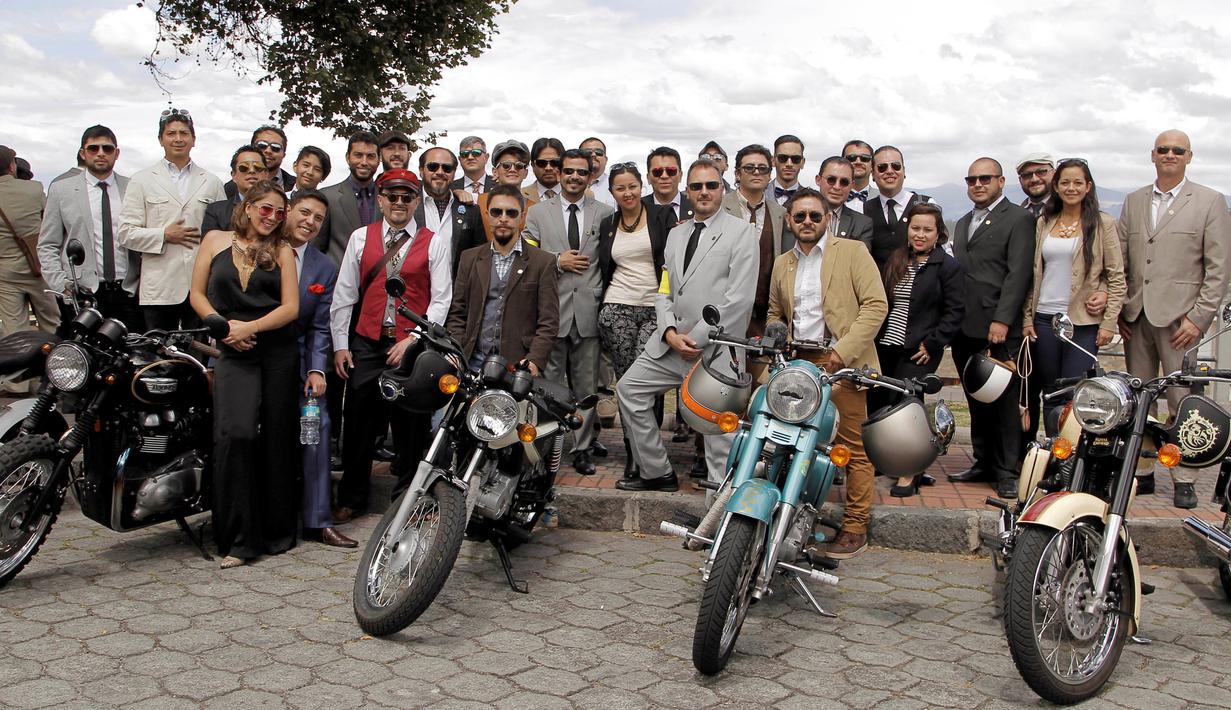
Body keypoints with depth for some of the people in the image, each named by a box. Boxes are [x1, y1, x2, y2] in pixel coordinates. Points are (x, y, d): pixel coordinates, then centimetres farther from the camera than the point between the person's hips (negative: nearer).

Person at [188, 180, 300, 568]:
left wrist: (250, 327, -11)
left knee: (276, 438, 3)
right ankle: (238, 538, -11)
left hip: (278, 350, 1)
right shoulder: (215, 240, 11)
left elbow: (290, 307, 2)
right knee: (234, 433, -18)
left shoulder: (282, 251, 10)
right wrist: (223, 326, -5)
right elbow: (198, 294, 10)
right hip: (232, 352, -1)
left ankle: (277, 531, 15)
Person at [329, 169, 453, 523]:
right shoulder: (360, 238, 9)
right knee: (359, 424, 6)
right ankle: (352, 497, 20)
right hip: (366, 344, 2)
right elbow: (343, 295, 10)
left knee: (411, 425, 4)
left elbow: (441, 300, -1)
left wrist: (413, 340, -11)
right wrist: (340, 345, 5)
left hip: (413, 345, -2)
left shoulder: (433, 244, 3)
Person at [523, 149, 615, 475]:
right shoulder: (538, 212, 8)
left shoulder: (604, 213, 9)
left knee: (586, 387, 6)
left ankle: (582, 449, 16)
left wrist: (601, 294, -2)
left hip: (589, 310, 1)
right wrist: (558, 261, -8)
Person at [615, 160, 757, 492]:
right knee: (629, 388, 7)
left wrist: (695, 337, -13)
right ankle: (658, 473, 17)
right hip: (671, 342, 7)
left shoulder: (741, 232, -4)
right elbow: (664, 291, 15)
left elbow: (740, 298, -13)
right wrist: (670, 333, -4)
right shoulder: (676, 234, 18)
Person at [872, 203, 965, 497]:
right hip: (885, 346, 6)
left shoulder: (950, 267, -3)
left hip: (919, 351, -6)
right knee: (876, 403, 5)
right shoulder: (895, 260, 14)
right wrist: (876, 336, 9)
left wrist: (932, 344, -13)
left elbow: (955, 312, -7)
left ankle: (909, 473, 1)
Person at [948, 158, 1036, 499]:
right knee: (976, 400, 11)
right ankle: (983, 462, 19)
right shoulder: (963, 223, 22)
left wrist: (1002, 320, -17)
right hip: (965, 328, 7)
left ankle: (1008, 471, 4)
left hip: (999, 328, -7)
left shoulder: (1019, 219, -1)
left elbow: (1019, 273, -10)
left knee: (1004, 400, -3)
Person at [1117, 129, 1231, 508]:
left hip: (1178, 317, -4)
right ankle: (1142, 473, 16)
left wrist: (1199, 317, -10)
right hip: (1136, 317, 4)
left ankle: (1184, 479, 6)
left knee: (1182, 403, -2)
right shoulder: (1134, 201, 14)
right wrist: (1118, 310, 5)